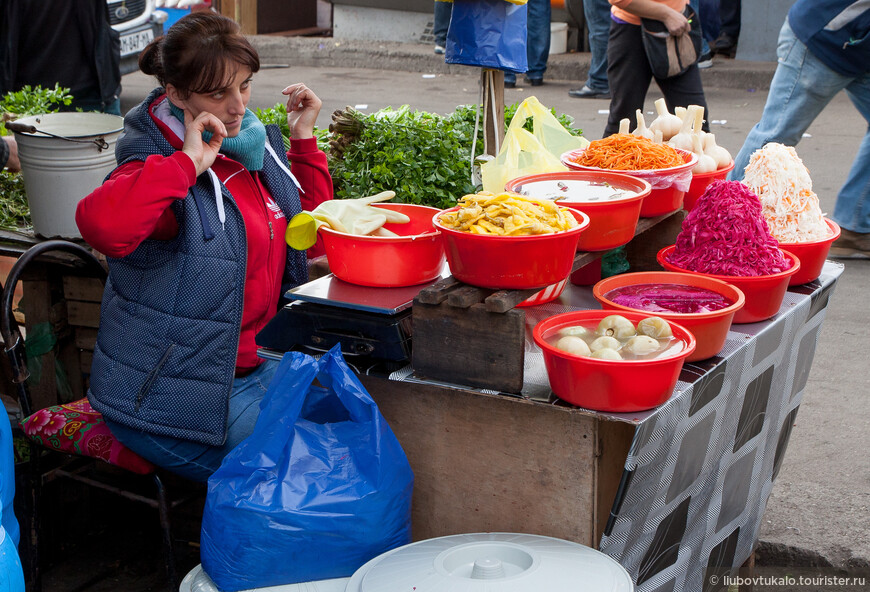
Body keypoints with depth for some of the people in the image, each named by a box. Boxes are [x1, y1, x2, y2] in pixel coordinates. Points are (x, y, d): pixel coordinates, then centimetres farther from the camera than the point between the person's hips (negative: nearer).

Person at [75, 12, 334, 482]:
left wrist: (303, 138, 10)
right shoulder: (162, 168, -19)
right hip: (167, 397, -8)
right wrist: (188, 162, -34)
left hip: (251, 367, 8)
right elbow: (100, 224, -43)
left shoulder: (255, 144, 6)